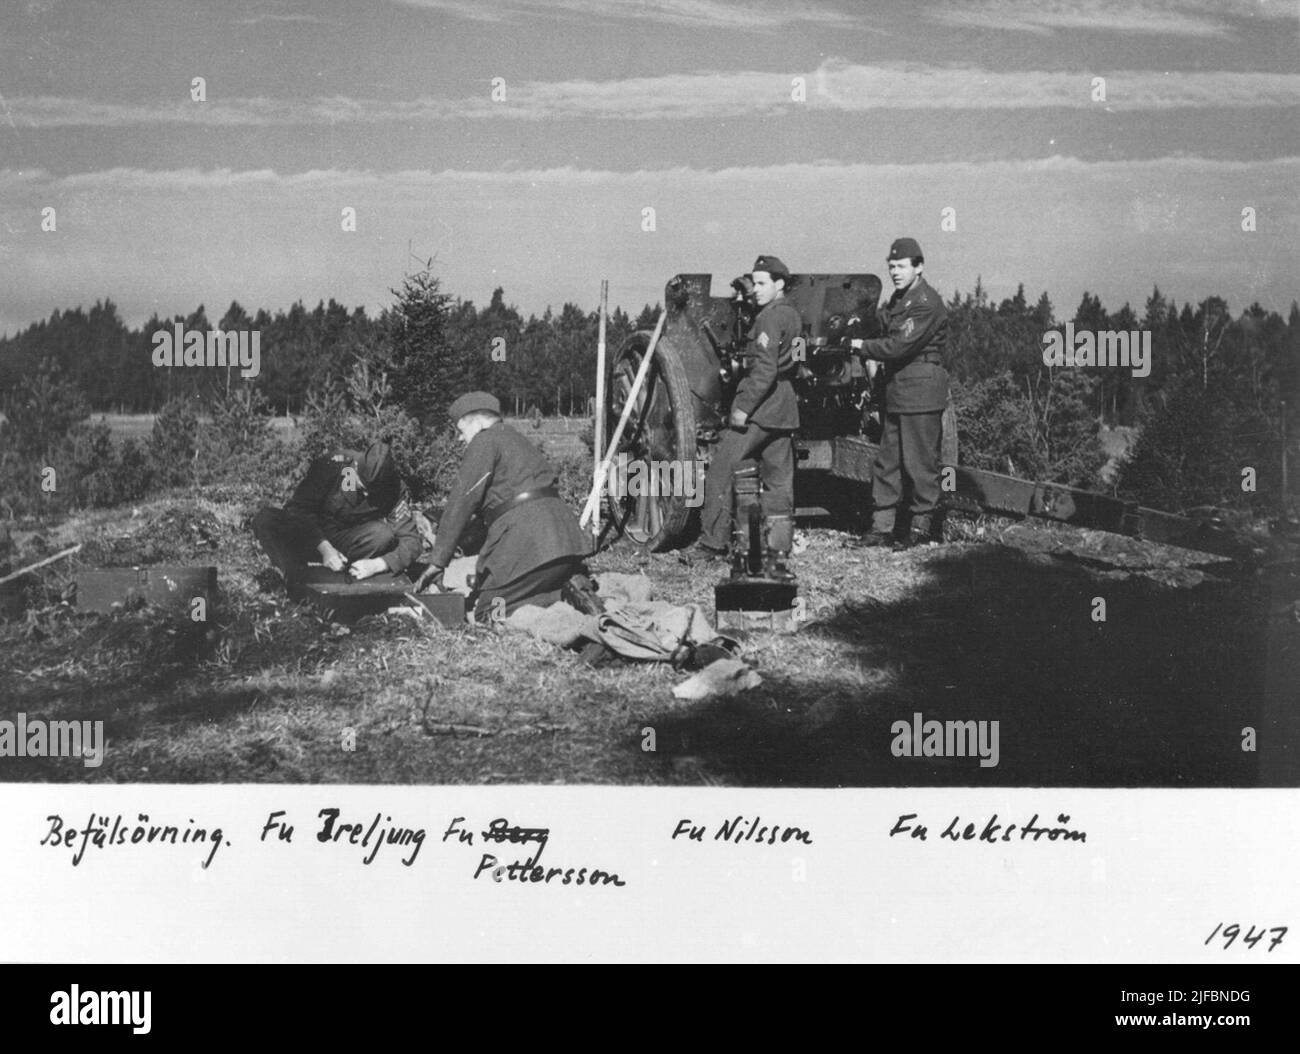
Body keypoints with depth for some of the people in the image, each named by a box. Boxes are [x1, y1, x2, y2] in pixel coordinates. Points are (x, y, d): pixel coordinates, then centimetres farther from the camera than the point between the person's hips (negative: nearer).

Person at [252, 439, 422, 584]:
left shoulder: (390, 491, -17)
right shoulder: (330, 467, -21)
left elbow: (412, 541, -18)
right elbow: (299, 507, -21)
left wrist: (376, 565, -35)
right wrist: (324, 548, -33)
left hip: (347, 544, 1)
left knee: (384, 534, -31)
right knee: (265, 518, -30)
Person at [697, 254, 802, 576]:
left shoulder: (769, 317, -12)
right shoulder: (794, 317, 16)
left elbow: (765, 369, -20)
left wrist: (744, 407, -19)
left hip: (759, 408, -9)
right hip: (786, 410, 9)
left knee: (721, 470, 0)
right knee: (780, 480, 8)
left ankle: (714, 539, 1)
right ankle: (779, 554, 6)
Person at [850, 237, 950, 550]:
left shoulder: (926, 304, -15)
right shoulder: (898, 299, 16)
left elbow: (899, 346, -20)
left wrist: (863, 347, -10)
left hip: (920, 393, -10)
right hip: (896, 392, 10)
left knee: (919, 462, -2)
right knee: (886, 462, 10)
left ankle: (921, 526, 8)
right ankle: (881, 527, 15)